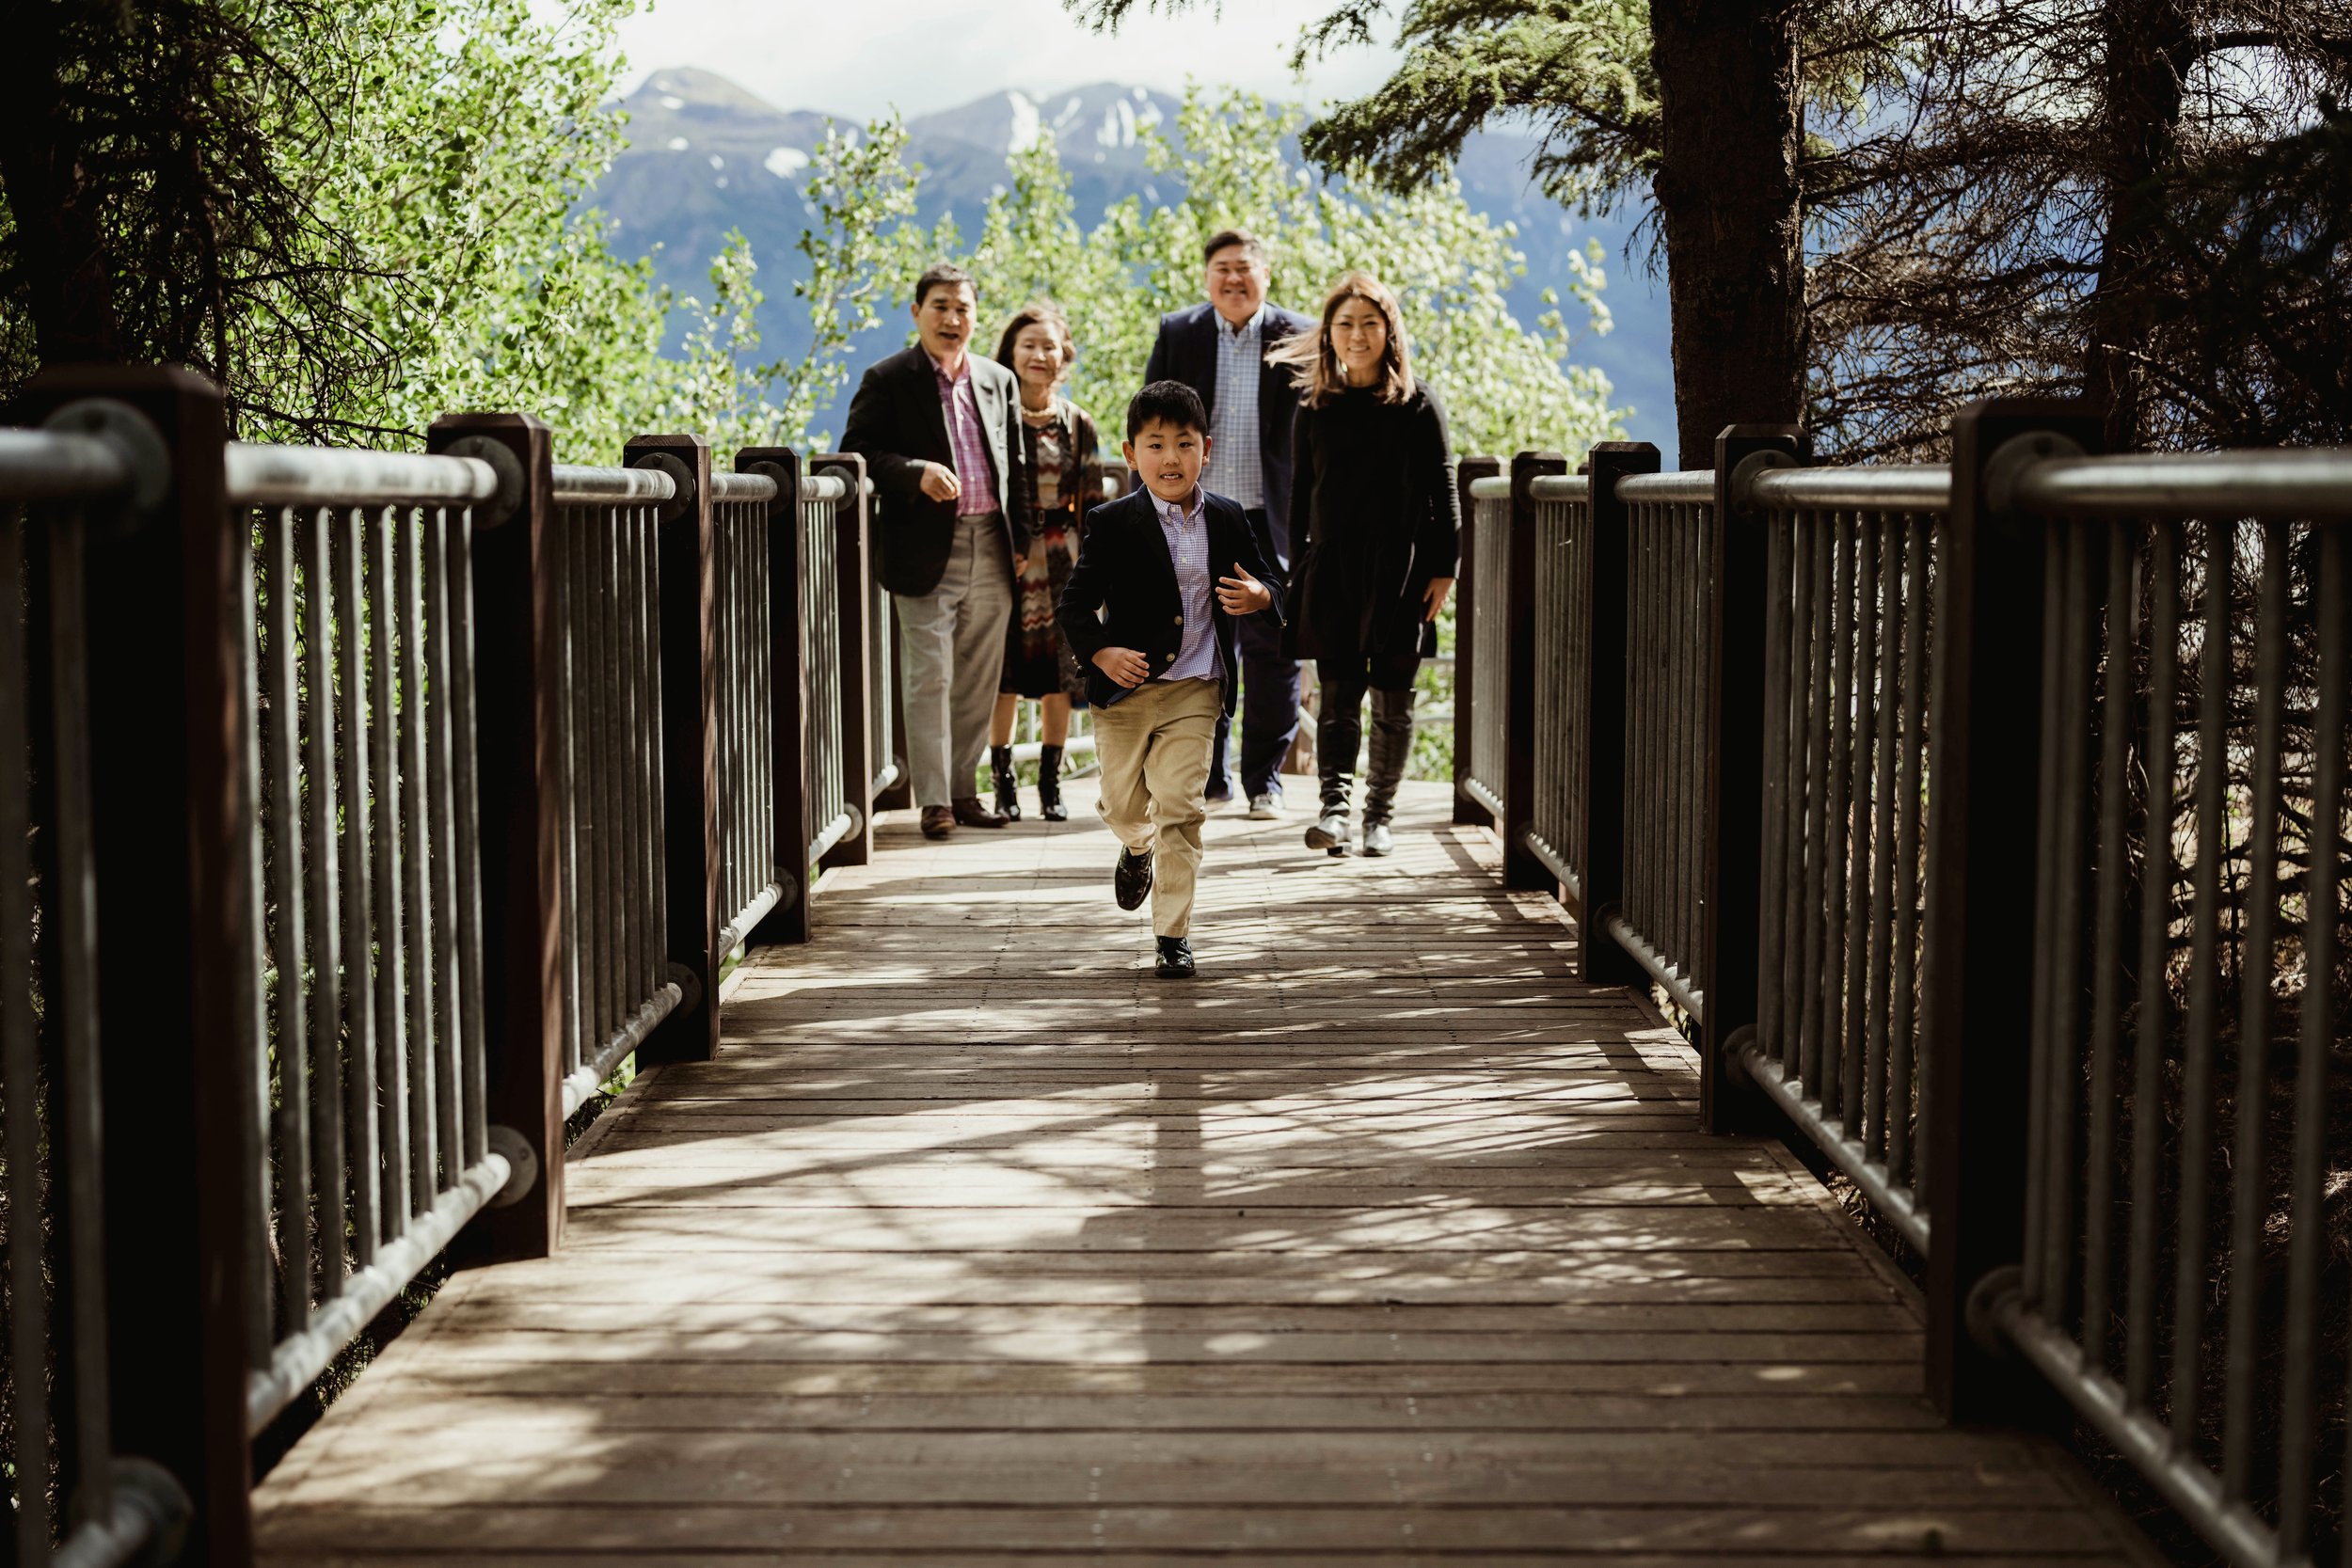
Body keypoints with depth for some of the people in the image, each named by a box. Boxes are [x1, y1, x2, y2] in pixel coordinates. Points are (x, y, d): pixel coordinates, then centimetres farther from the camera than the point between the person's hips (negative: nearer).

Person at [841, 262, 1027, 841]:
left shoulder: (999, 381, 14)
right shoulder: (887, 380, 0)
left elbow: (1014, 465, 17)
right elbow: (857, 452, -6)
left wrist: (1020, 539, 10)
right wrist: (916, 472, -20)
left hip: (992, 550, 5)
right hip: (927, 550, -5)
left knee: (979, 679, 9)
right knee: (931, 677, -5)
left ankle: (963, 790, 18)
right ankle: (933, 799, -1)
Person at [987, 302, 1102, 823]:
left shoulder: (1077, 424, 8)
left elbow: (1092, 505, 8)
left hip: (1061, 563, 1)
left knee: (1058, 679, 2)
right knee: (1003, 675, -2)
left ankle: (1051, 785, 10)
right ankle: (1004, 784, 7)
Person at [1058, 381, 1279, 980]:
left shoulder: (1228, 519, 3)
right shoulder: (1111, 523, -6)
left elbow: (1267, 583, 12)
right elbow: (1076, 604, -5)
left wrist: (1260, 597, -13)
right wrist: (1101, 653, -22)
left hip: (1194, 691, 0)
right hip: (1125, 687, 0)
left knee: (1179, 809, -6)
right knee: (1123, 805, 14)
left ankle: (1173, 935, 3)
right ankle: (1137, 849, 52)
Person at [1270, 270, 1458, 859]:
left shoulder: (1417, 402, 1)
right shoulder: (1314, 405, 8)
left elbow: (1442, 490, 1)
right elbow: (1301, 493, 11)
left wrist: (1443, 568, -4)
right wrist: (1297, 569, 7)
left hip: (1401, 566, -1)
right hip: (1332, 565, 2)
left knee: (1392, 697, 3)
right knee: (1337, 696, -4)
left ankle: (1379, 814, 11)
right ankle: (1333, 807, -10)